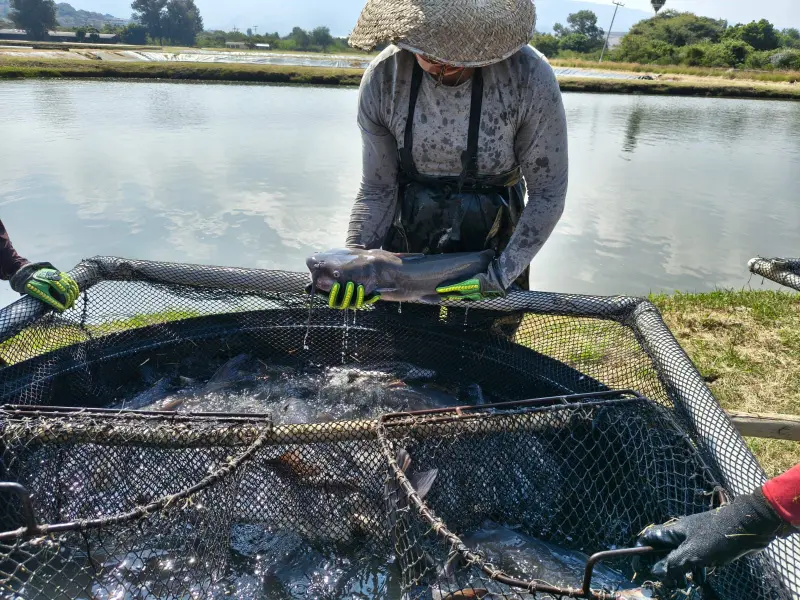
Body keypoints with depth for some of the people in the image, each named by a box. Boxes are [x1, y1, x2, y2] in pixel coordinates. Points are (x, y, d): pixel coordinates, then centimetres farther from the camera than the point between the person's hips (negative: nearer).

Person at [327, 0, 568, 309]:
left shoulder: (530, 78, -25)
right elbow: (377, 191, -11)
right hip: (407, 242, 2)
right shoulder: (382, 79, -18)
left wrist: (503, 274, -23)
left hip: (492, 243, -1)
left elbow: (548, 193, -17)